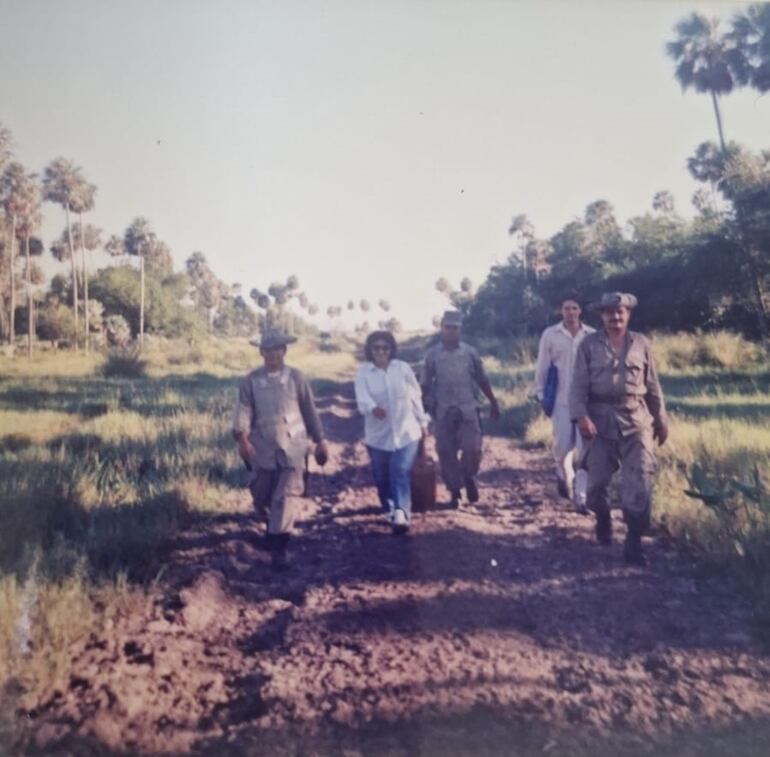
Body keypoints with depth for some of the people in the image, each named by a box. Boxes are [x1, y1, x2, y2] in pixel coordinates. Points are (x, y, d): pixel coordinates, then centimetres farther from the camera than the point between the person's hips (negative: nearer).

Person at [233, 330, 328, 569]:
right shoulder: (251, 381, 2)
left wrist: (320, 441, 7)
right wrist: (242, 438, -24)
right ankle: (273, 526, 43)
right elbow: (243, 410, -8)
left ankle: (279, 546, -3)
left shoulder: (296, 378, 2)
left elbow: (309, 411, 6)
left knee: (287, 497, -10)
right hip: (262, 449, 2)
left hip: (292, 448, -1)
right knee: (261, 498, 13)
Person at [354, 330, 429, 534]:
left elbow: (415, 397, 8)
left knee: (400, 474, -11)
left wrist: (422, 423, 12)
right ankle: (389, 510, 30)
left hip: (406, 432, -1)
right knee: (382, 476, 10)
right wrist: (372, 408, -43)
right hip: (378, 434, 1)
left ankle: (401, 515, -17)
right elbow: (362, 397, -21)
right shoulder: (363, 372, -4)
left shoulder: (403, 368, 0)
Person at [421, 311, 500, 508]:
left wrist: (493, 403, 11)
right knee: (446, 453, 3)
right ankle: (454, 492, 18)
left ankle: (469, 478, 23)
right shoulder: (432, 355, 3)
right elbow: (425, 385, 7)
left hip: (468, 409, 0)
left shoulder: (470, 352, 5)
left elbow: (482, 380, 10)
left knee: (472, 449, -7)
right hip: (444, 412, 0)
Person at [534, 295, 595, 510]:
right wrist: (541, 394, 2)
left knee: (585, 447, -3)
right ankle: (564, 475, 34)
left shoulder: (592, 335, 2)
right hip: (561, 400, 0)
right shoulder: (550, 335, 1)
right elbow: (542, 367, 4)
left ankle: (581, 496, 4)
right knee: (562, 444, 2)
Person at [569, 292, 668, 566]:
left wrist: (661, 420, 12)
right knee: (596, 480, 6)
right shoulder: (589, 344, 0)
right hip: (601, 420, -1)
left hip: (636, 420, 1)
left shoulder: (641, 343, 7)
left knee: (639, 482, -6)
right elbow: (578, 385, -5)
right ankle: (603, 519, 37)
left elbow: (653, 386, 11)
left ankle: (634, 541, 4)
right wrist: (581, 416, -19)